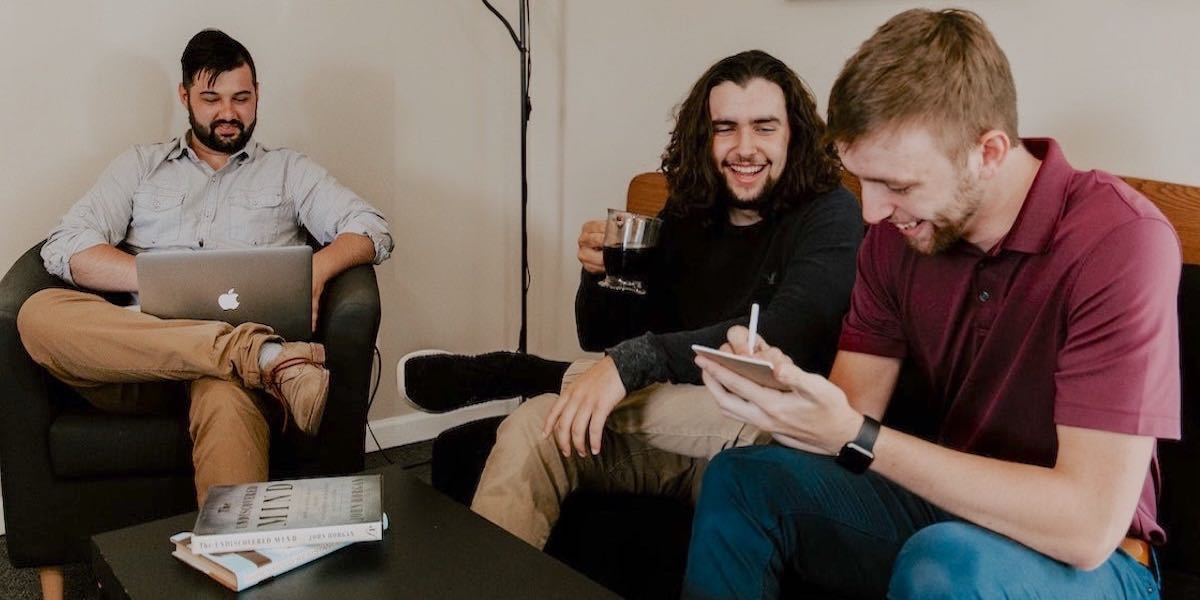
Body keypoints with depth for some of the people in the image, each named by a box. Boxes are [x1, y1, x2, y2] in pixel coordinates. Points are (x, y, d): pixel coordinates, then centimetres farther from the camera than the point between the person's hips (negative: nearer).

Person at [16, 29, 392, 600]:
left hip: (226, 359, -2)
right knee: (38, 313, -30)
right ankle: (262, 354, -39)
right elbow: (65, 248, 7)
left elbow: (372, 229, 8)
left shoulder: (288, 170, 21)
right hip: (137, 352, 3)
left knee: (227, 399, -39)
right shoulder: (139, 166, 22)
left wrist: (316, 268, -15)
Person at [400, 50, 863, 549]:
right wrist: (599, 273, -9)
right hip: (674, 434, 5)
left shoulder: (830, 215, -7)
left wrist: (632, 361, -35)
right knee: (534, 425, -19)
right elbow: (604, 340, 14)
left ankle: (514, 374, -24)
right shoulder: (686, 216, 9)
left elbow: (783, 334, -26)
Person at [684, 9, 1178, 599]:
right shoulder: (895, 231, -6)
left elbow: (1089, 523, -29)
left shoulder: (1121, 240, -25)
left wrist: (856, 438, -31)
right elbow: (853, 409, -3)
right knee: (739, 479, -9)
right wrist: (776, 382, -25)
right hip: (944, 508, 5)